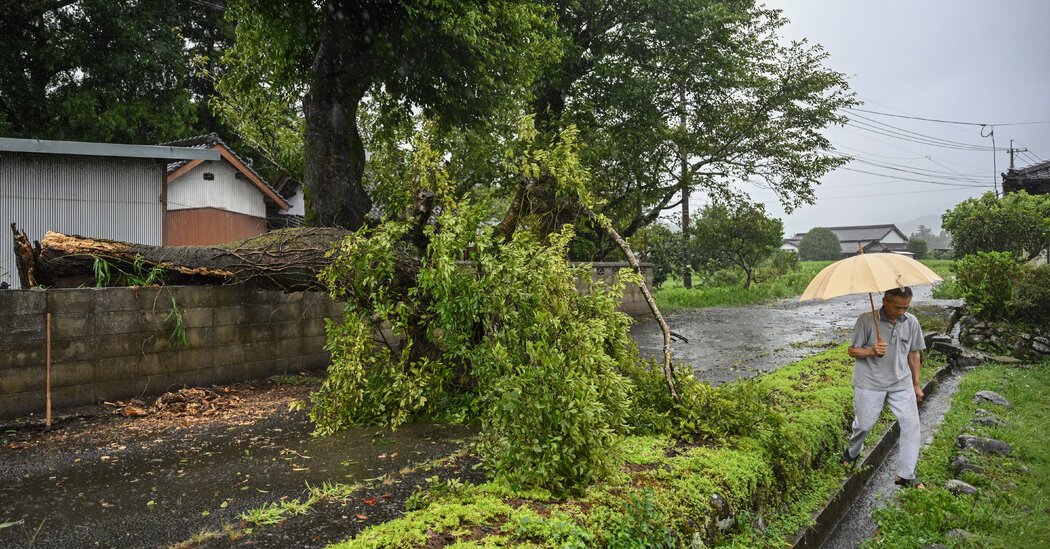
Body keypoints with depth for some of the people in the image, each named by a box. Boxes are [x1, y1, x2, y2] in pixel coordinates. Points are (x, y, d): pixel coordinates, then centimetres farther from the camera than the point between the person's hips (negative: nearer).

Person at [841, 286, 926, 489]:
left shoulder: (912, 322, -2)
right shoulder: (866, 320, -14)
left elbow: (914, 354, 10)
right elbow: (852, 350, -6)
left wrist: (916, 384, 14)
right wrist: (872, 351, -26)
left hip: (901, 383, 3)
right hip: (870, 383, -3)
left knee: (911, 424, -3)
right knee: (864, 424, 8)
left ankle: (905, 475, 11)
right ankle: (852, 452, 39)